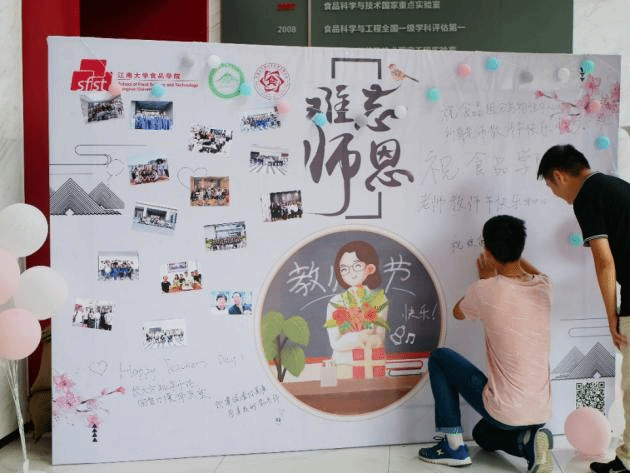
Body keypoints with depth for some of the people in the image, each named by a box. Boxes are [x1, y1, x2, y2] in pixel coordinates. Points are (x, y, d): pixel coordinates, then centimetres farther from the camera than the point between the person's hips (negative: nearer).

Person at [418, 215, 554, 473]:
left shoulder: (486, 291, -18)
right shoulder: (543, 286, -4)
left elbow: (458, 312, 7)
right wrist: (511, 251, 31)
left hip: (503, 413, -6)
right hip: (541, 412, 6)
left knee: (439, 357, 14)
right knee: (482, 434, 35)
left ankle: (454, 447, 12)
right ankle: (527, 441, 5)